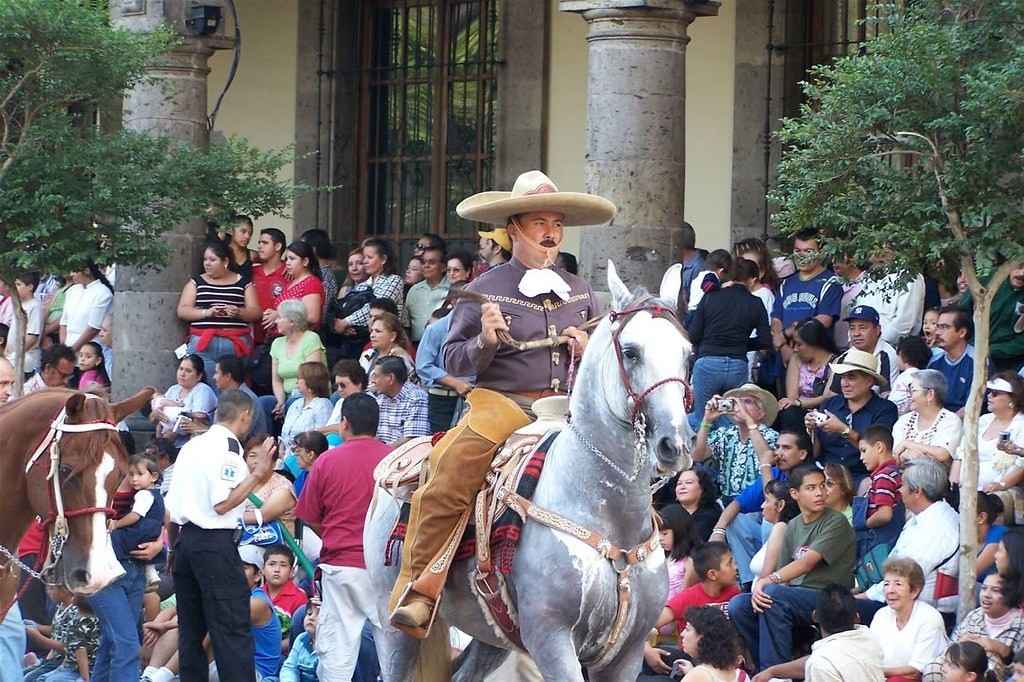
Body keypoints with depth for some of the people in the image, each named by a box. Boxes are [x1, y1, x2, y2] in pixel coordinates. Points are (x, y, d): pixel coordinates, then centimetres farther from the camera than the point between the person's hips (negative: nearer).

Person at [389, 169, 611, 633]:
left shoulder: (579, 293, 17)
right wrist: (485, 342, -15)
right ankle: (419, 591, -19)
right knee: (446, 482, -25)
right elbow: (453, 360, 5)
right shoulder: (485, 290, 5)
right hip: (501, 404, -4)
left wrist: (589, 351, 3)